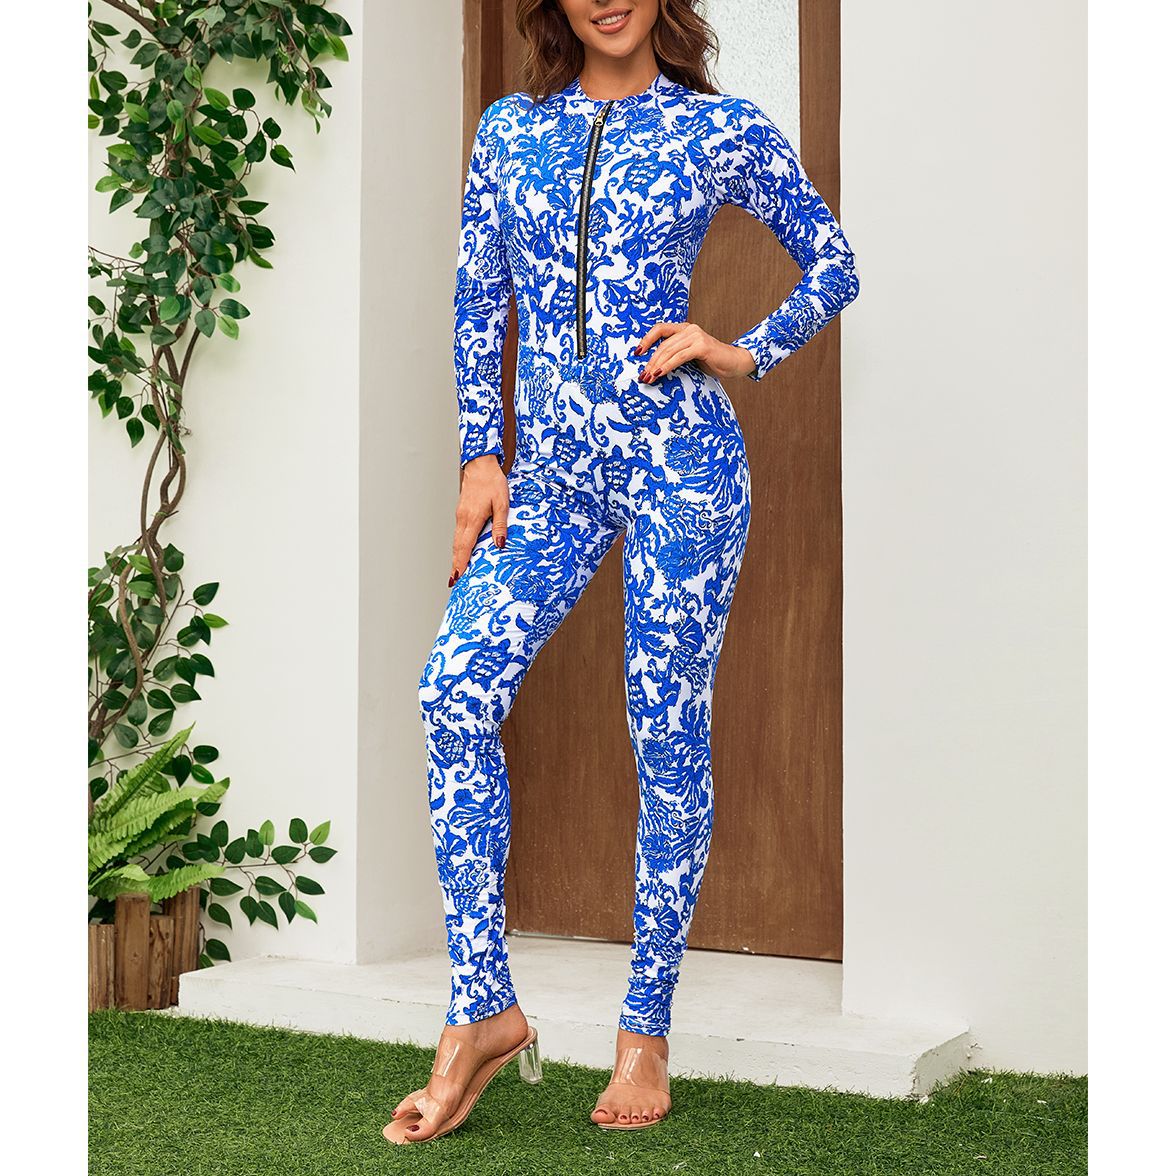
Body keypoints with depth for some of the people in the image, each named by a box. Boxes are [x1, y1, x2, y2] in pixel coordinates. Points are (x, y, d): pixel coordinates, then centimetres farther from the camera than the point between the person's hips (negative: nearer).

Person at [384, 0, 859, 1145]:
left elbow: (833, 263, 12)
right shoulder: (509, 128, 12)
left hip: (679, 459, -3)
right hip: (554, 470, 4)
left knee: (667, 727, -1)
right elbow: (477, 299, 13)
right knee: (455, 684, -14)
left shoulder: (722, 129, 3)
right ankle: (481, 1011, -5)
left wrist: (747, 352, -2)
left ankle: (647, 1025, 13)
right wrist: (479, 457, 6)